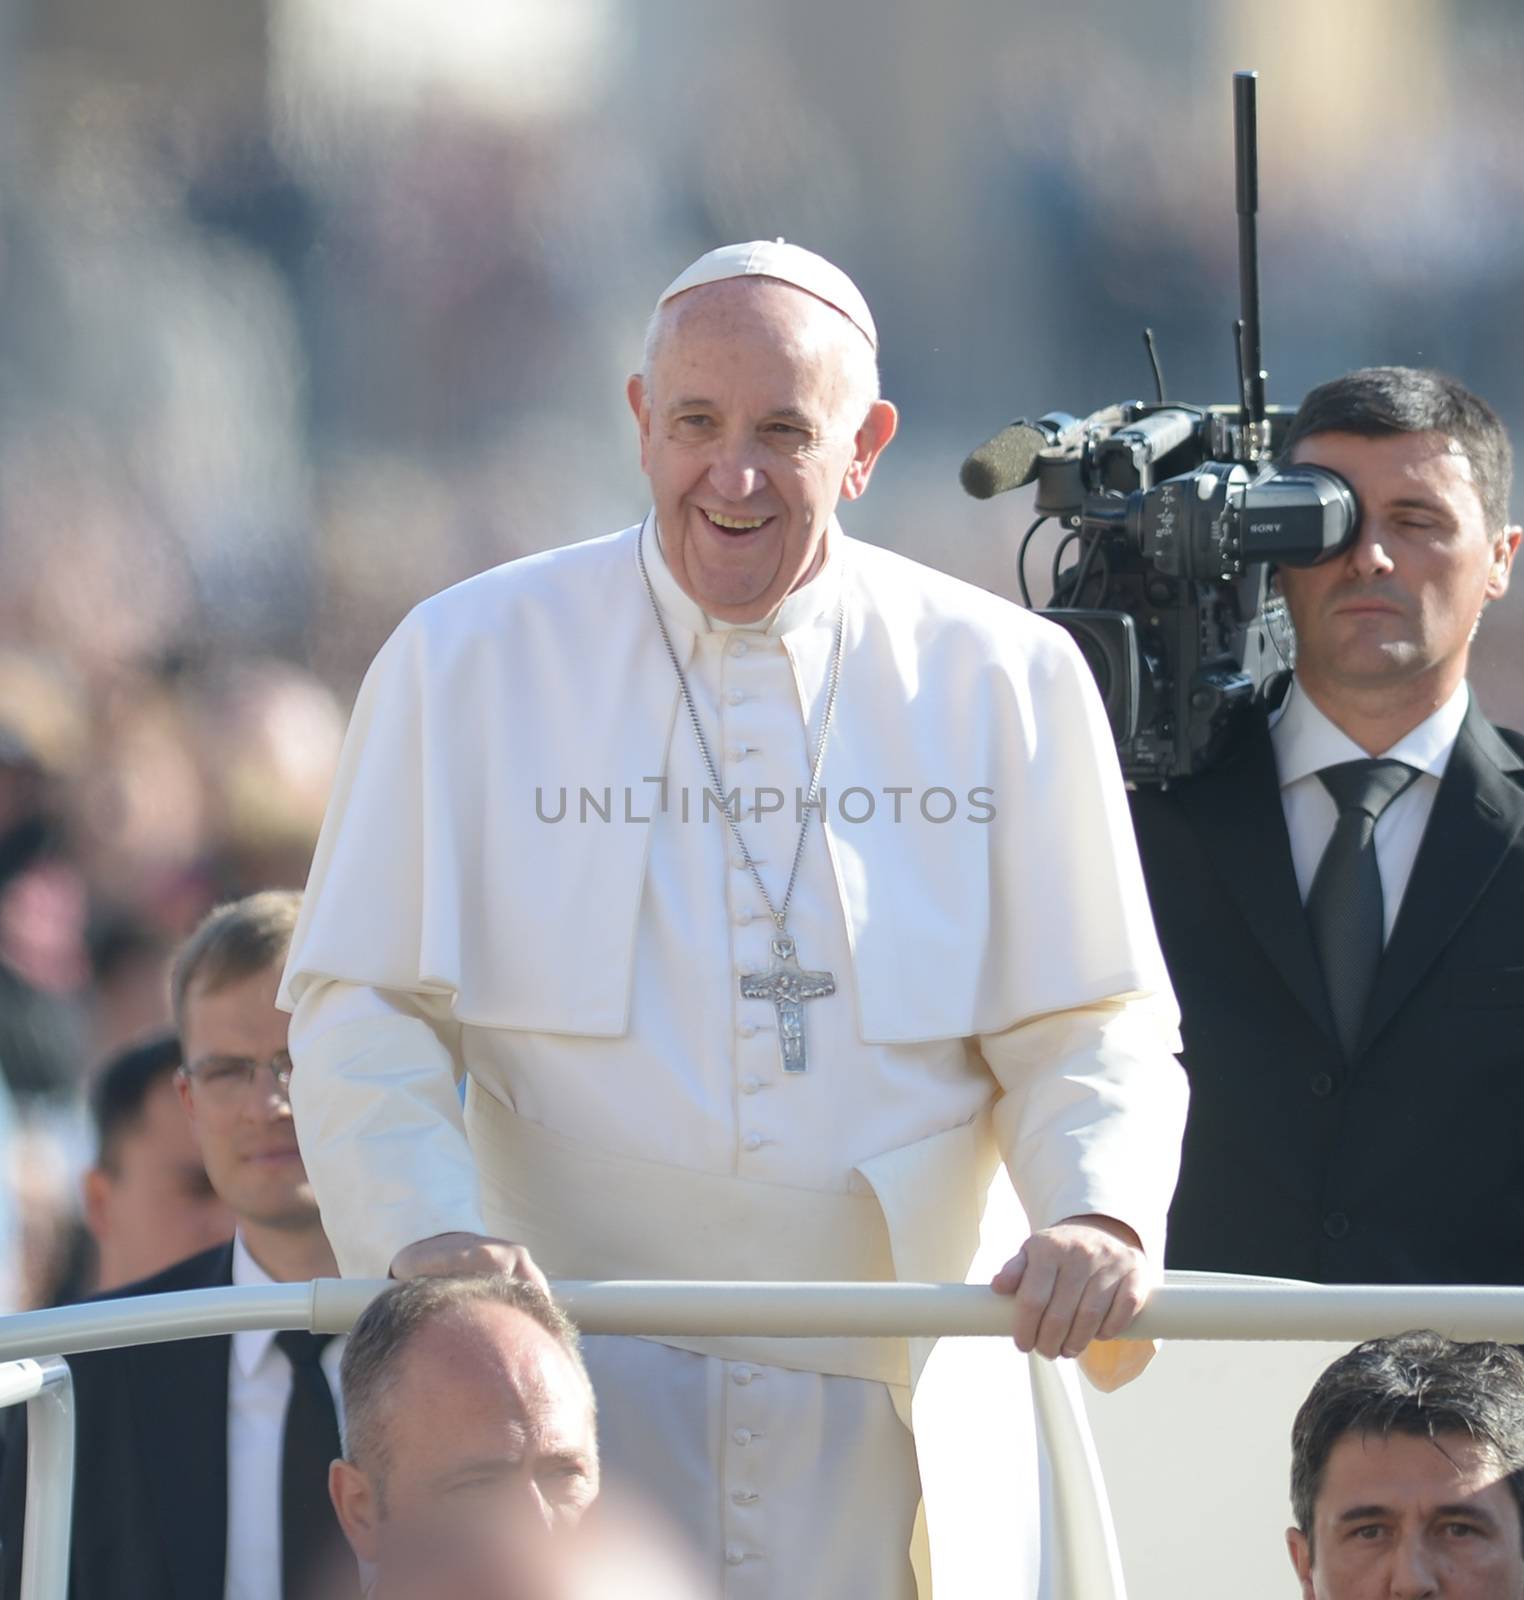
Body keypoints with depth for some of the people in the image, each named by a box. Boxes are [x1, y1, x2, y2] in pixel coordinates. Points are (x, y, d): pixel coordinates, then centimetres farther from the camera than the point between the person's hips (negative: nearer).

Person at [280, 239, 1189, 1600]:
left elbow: (1089, 1029, 7)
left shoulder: (1006, 682, 7)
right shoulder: (469, 660, 5)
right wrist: (430, 1230, -16)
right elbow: (366, 1014, 3)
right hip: (585, 1403, -1)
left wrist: (1101, 1215, -14)